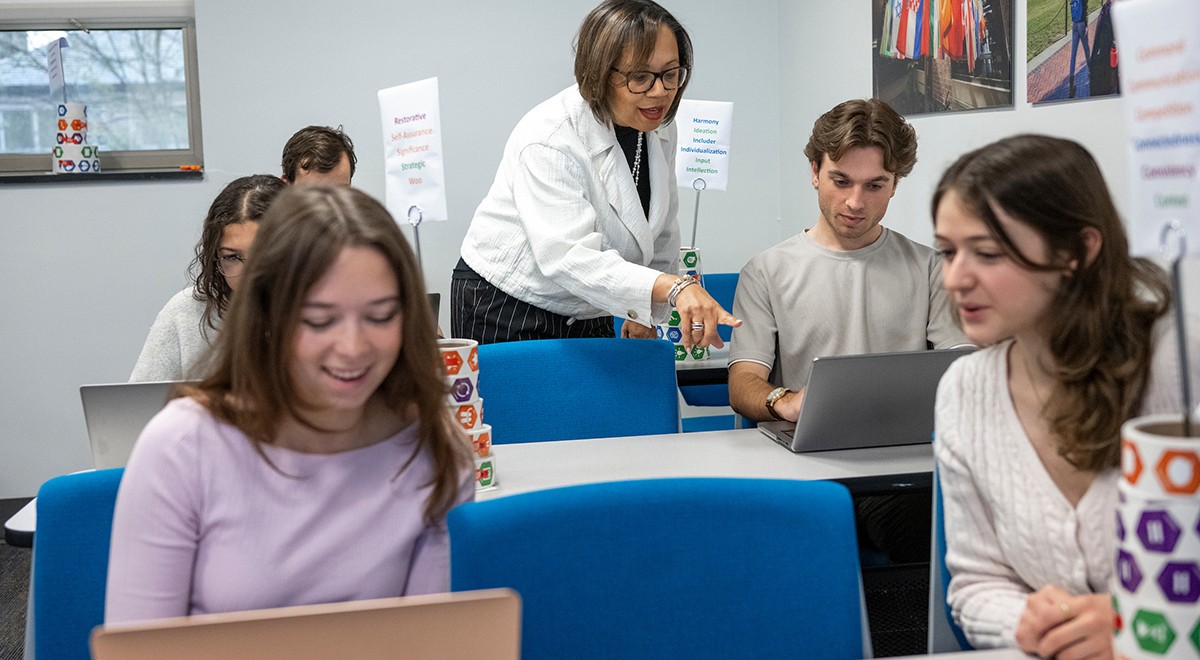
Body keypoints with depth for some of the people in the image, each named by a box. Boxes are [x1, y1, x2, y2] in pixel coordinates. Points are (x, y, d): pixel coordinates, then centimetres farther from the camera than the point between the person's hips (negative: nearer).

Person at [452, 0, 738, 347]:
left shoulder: (658, 127, -2)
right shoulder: (548, 141, -27)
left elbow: (660, 231, 11)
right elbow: (567, 257, -38)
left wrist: (646, 312, 11)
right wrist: (674, 287, -49)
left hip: (588, 317, 7)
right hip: (506, 312, -7)